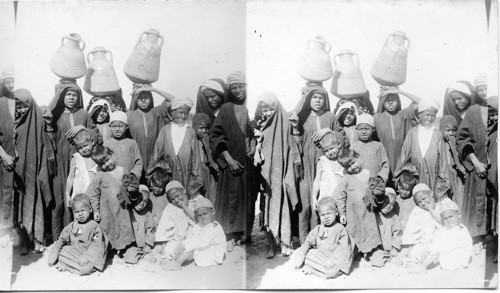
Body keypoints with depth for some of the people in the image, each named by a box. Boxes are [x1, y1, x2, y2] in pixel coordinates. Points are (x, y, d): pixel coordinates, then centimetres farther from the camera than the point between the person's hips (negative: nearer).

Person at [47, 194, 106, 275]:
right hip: (73, 252, 4)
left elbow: (97, 245, -13)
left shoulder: (94, 226, -7)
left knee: (85, 269, -32)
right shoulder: (72, 226, 9)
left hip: (88, 254, -4)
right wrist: (54, 255, -2)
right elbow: (61, 240, 11)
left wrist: (86, 257, -25)